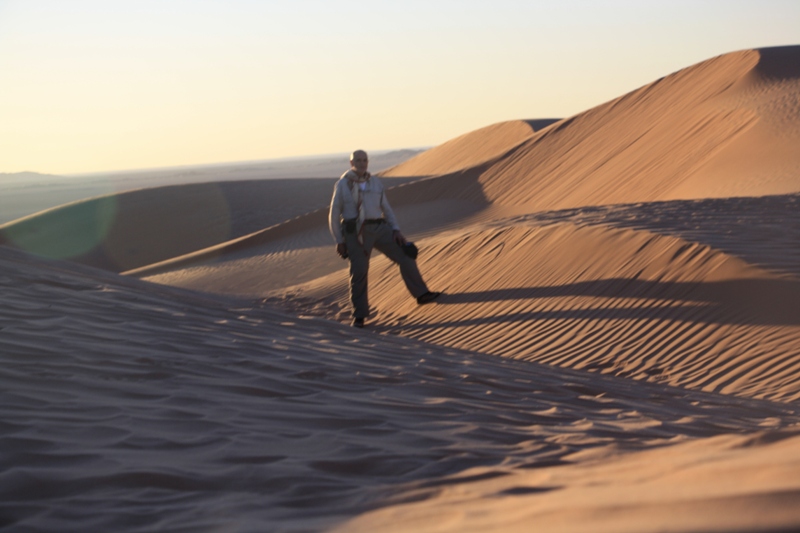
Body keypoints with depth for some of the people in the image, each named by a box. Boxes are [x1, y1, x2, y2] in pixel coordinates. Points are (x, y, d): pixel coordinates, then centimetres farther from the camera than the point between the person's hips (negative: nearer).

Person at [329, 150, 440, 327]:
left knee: (405, 256, -4)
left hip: (379, 229, 4)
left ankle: (421, 294, 7)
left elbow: (386, 208, 16)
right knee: (358, 272, -6)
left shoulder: (375, 182, 12)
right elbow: (334, 215, 2)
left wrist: (396, 230, 5)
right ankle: (359, 316, 5)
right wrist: (339, 241, -3)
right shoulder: (342, 185, 1)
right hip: (356, 233, -4)